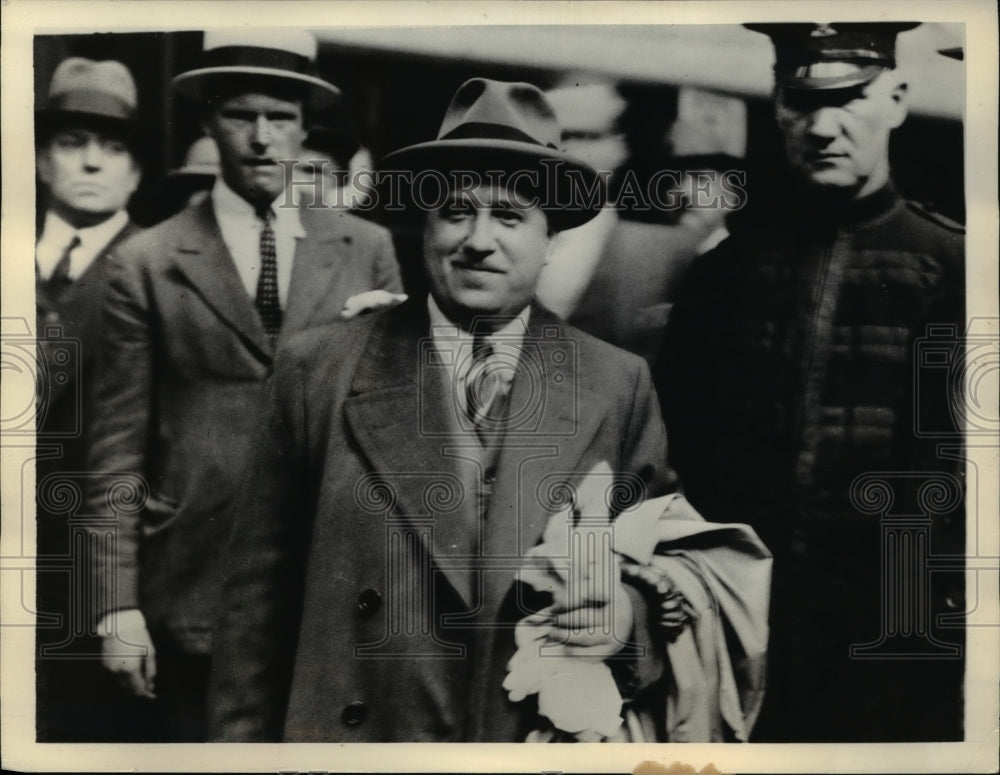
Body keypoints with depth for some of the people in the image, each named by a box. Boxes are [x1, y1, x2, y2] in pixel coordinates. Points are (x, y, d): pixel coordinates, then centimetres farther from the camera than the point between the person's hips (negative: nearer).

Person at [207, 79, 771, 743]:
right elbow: (261, 590, -4)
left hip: (556, 734, 1)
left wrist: (632, 609, -16)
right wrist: (245, 739, -3)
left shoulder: (620, 387, -5)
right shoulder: (319, 370, -7)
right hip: (355, 735, 0)